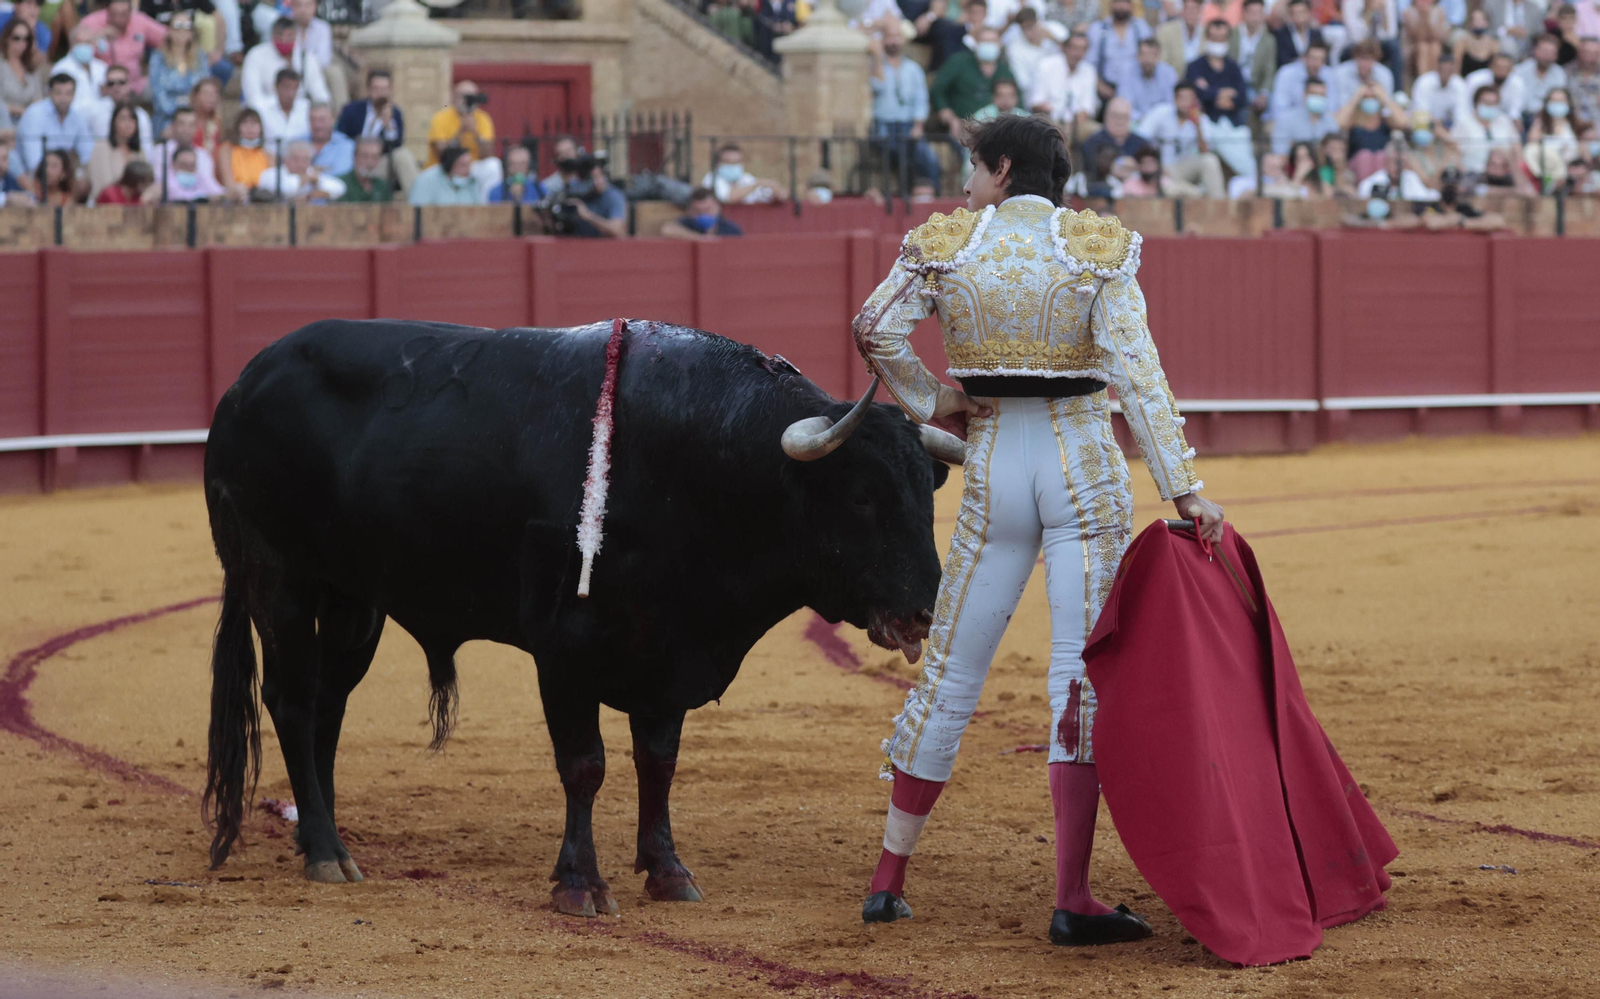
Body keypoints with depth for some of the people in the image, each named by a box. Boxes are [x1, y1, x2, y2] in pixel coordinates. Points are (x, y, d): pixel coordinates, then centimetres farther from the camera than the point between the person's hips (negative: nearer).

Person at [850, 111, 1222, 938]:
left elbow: (877, 329, -11)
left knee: (949, 674, 12)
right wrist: (1183, 489, -13)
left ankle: (888, 879, 18)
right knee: (1082, 678, -3)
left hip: (994, 467, 2)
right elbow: (1135, 371, -11)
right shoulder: (1098, 248, -2)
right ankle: (1073, 899, -8)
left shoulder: (947, 245, 1)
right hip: (1087, 465, -2)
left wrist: (928, 403, 5)